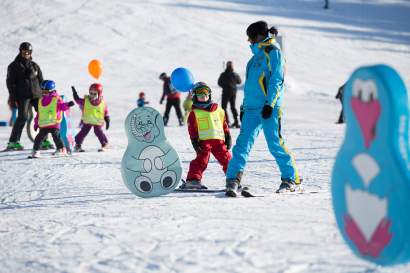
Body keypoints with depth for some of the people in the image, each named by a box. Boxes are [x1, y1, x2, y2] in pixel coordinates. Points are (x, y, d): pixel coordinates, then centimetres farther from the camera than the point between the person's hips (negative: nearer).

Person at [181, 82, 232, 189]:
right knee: (201, 160, -11)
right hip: (203, 141, -4)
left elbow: (224, 125, 22)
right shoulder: (194, 113, 7)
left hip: (219, 140, 4)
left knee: (226, 159, 4)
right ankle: (193, 179, -12)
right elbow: (192, 128, 1)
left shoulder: (218, 110, 19)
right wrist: (194, 141, -9)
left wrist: (228, 138, 16)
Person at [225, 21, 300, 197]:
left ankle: (290, 179, 8)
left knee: (275, 145, -4)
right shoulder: (257, 54, 22)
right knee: (242, 144, -4)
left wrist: (269, 103, -19)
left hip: (269, 108, -7)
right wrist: (244, 106, 22)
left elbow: (276, 80, -12)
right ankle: (233, 180, -8)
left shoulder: (273, 52, -3)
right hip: (252, 108, 7)